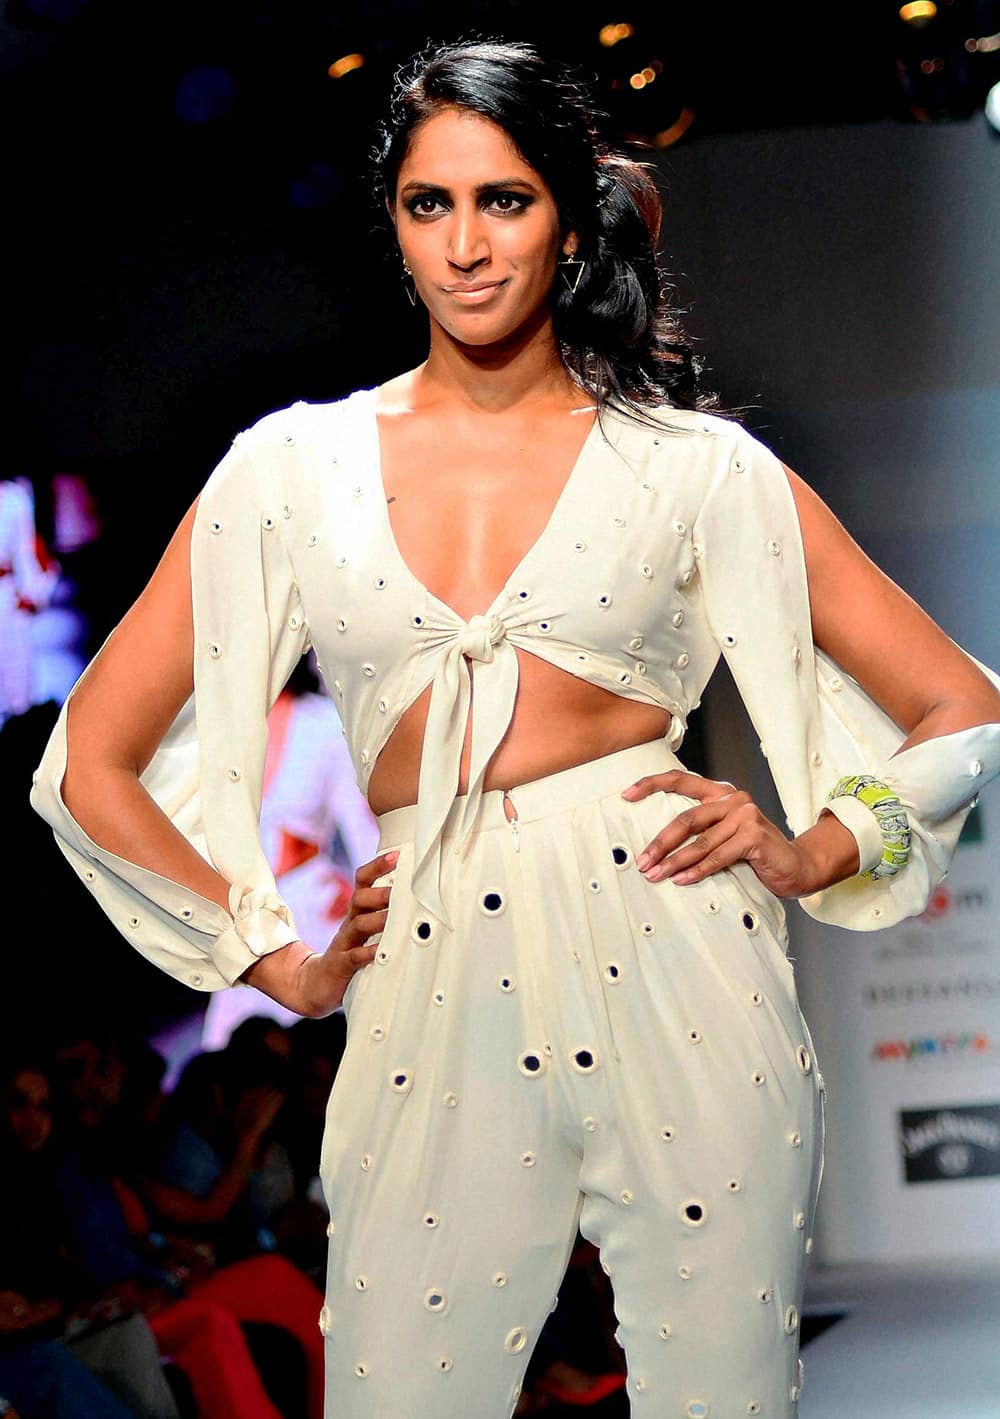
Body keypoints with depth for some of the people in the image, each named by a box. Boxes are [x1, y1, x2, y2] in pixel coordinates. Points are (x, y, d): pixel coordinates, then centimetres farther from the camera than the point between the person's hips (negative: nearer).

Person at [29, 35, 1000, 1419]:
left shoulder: (698, 467, 6)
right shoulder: (296, 466, 9)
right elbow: (90, 766, 11)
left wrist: (815, 854, -4)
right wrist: (282, 963, 7)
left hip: (678, 959, -1)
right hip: (435, 999, 1)